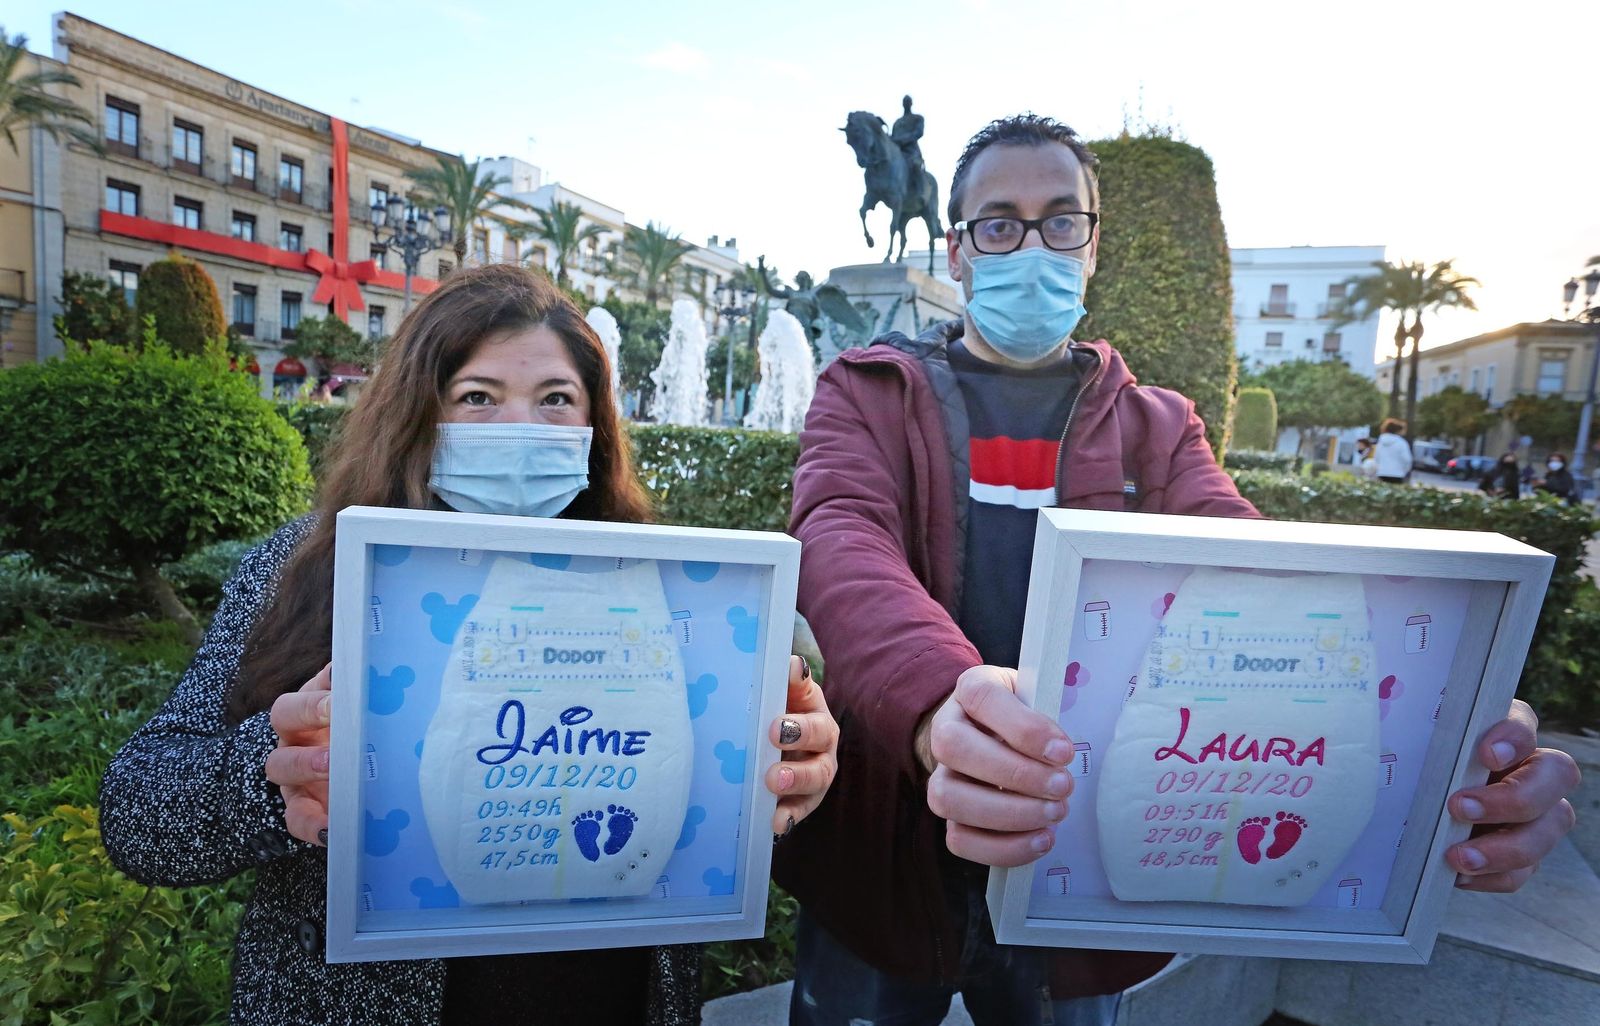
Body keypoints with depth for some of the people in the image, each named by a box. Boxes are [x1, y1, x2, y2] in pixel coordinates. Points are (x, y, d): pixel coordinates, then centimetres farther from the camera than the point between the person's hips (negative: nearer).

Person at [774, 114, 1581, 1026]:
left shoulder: (1156, 427, 5)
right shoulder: (867, 392, -2)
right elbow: (842, 545, -21)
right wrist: (937, 704, -42)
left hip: (1090, 863, 2)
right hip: (888, 853, -1)